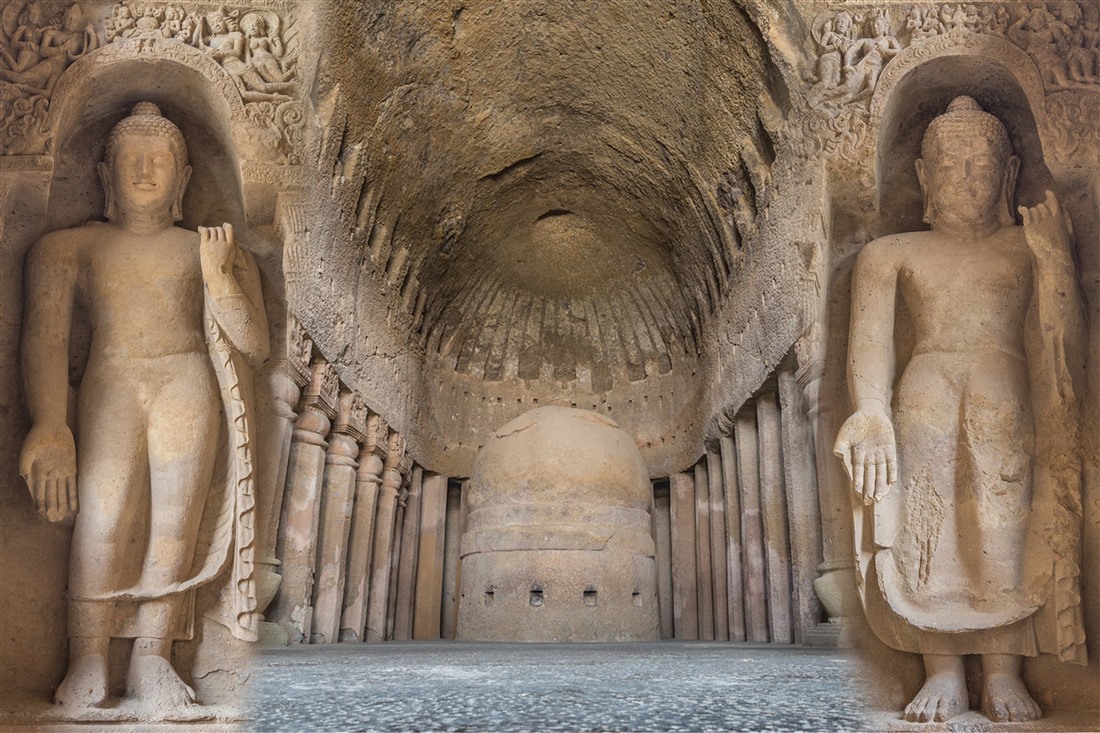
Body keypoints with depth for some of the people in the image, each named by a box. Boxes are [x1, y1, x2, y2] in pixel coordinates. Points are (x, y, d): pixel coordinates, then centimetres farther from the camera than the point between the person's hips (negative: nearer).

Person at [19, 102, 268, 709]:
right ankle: (87, 661, -6)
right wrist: (48, 424, -14)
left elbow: (255, 345, 9)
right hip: (110, 386, 0)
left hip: (187, 386, 1)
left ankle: (152, 658, 0)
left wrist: (217, 275, -6)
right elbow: (45, 334, 0)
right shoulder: (72, 246, 15)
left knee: (175, 523, -8)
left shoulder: (208, 249, 17)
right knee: (103, 519, -15)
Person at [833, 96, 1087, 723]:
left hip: (1007, 402, 0)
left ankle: (1003, 672, -9)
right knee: (926, 531, -17)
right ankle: (944, 672, -8)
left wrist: (1055, 255, 1)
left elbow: (1068, 346, 11)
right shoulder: (891, 254, 20)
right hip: (921, 402, 0)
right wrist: (871, 413, -16)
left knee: (1004, 532, -18)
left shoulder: (1030, 246, 22)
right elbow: (870, 337, 2)